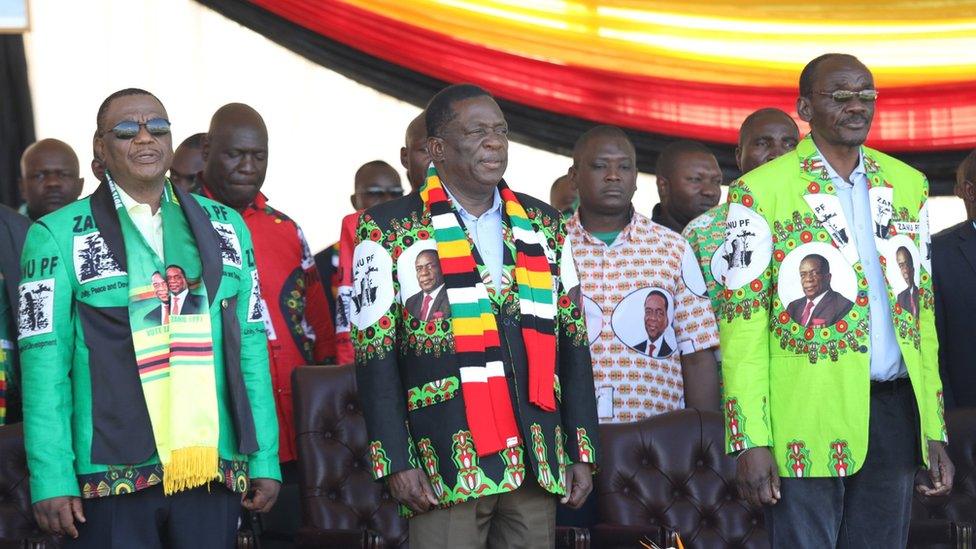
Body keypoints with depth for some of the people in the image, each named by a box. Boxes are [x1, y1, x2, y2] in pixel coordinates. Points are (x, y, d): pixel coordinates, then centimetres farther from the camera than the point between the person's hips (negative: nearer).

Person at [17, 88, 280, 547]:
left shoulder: (225, 227, 13)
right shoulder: (58, 236, 2)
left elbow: (250, 345, 11)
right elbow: (44, 364, -2)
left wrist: (265, 460, 5)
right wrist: (51, 480, -10)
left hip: (215, 471, 3)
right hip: (111, 475, -3)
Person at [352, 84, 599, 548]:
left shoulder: (544, 226, 14)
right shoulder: (390, 230, 1)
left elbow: (572, 343, 13)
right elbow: (375, 356, -3)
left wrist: (582, 451, 8)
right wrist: (395, 461, -9)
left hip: (537, 464, 4)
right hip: (447, 466, -4)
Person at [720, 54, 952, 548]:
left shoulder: (907, 185, 13)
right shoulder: (761, 192, -3)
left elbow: (921, 309, 16)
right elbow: (741, 322, -6)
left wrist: (934, 430, 10)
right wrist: (750, 441, -13)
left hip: (895, 413, 5)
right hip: (808, 418, -5)